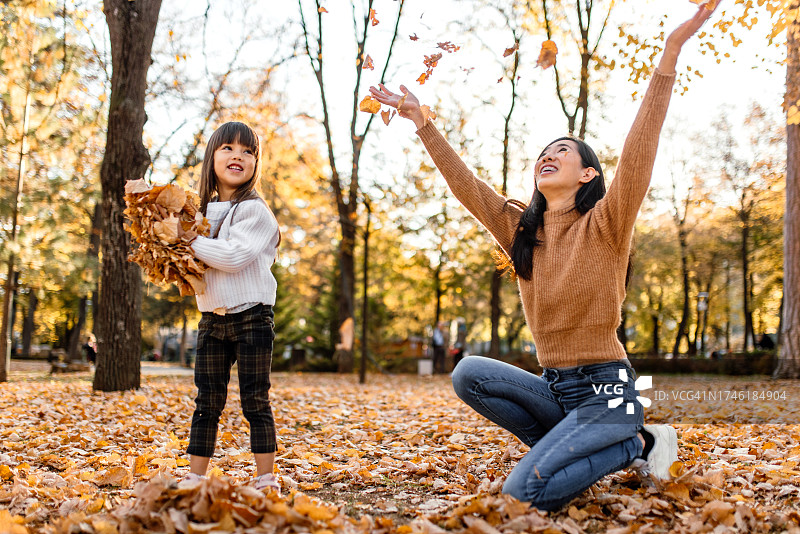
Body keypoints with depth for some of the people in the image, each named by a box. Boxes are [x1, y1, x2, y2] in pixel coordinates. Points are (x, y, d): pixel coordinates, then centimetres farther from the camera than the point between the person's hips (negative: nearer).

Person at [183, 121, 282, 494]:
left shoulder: (255, 210, -8)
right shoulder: (203, 211, 11)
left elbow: (234, 256, -21)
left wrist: (192, 240, -14)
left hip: (251, 316, -5)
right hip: (212, 319, 5)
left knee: (255, 402, 0)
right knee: (207, 403, 8)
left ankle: (266, 479, 9)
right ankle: (194, 478, 14)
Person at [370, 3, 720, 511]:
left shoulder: (604, 226, -8)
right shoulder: (521, 230, 9)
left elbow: (637, 155, -20)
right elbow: (466, 184, 10)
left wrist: (670, 55, -29)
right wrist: (423, 123, 7)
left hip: (606, 390, -6)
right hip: (555, 389, 6)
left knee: (526, 490, -21)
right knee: (470, 373, -12)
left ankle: (634, 444, 3)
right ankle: (565, 447, 2)